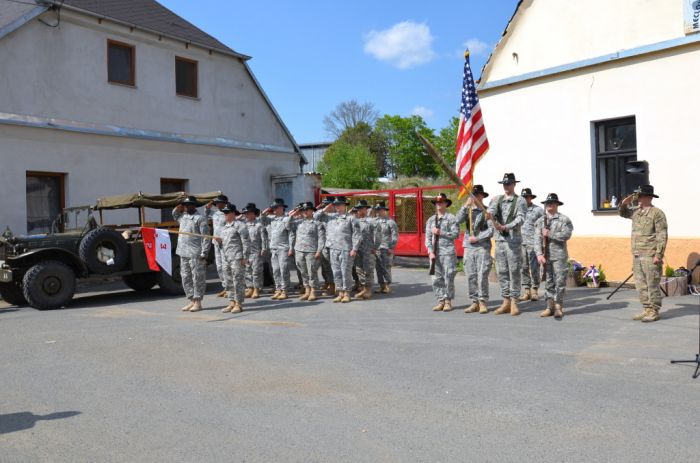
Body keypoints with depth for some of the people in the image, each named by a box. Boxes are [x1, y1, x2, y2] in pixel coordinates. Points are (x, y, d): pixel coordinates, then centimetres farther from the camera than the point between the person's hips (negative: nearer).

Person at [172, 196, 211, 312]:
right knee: (185, 278, 11)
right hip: (183, 253, 8)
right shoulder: (183, 217, 16)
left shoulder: (200, 218, -7)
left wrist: (204, 253, -17)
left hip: (195, 254, -8)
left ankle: (198, 302, 3)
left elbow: (206, 237, -11)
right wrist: (178, 207, 16)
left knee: (197, 278, -2)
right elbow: (174, 214, 38)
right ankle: (191, 301, 19)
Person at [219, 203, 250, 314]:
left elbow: (246, 242, -11)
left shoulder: (239, 225, -6)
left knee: (238, 281, -6)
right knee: (229, 282, 10)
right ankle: (231, 303, 16)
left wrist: (245, 257, -15)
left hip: (237, 258, -8)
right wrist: (219, 242, 3)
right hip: (226, 258, 9)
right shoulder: (225, 227, 20)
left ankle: (239, 304, -2)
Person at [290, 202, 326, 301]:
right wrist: (292, 215, 12)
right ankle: (307, 291, 20)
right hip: (299, 251, 5)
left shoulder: (317, 223, -1)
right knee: (303, 272, 11)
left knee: (312, 272, -1)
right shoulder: (298, 222, 14)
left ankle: (313, 292, 8)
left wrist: (319, 251, -13)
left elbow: (321, 238, -6)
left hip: (312, 252, -5)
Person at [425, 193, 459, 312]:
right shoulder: (431, 220, 15)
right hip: (435, 253, 4)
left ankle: (448, 301, 5)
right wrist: (430, 252, -2)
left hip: (448, 252, -4)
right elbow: (428, 237, 10)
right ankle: (441, 301, 10)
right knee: (436, 279, 3)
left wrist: (440, 233, -11)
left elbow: (455, 234, -6)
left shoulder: (451, 218, 3)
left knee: (448, 278, -3)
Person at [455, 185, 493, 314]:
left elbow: (491, 230, -5)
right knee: (470, 276, 4)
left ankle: (483, 302, 1)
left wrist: (477, 238, -11)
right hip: (469, 247, 4)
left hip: (483, 247, -4)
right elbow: (458, 220, -4)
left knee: (482, 276, -7)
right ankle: (474, 302, 11)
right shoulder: (469, 210, 14)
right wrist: (466, 206, -11)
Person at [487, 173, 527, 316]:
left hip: (514, 240, -4)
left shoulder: (520, 201, 1)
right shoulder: (496, 199, 12)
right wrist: (489, 214, -32)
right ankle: (506, 302, 14)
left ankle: (514, 303, 4)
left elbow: (520, 219, -12)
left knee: (514, 272, -2)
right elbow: (491, 210, -7)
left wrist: (505, 227, -28)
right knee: (501, 272, 6)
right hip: (499, 239, 4)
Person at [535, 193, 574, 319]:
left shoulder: (564, 220, 2)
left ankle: (558, 307, 3)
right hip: (545, 256, 3)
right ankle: (550, 307, 14)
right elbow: (537, 239, 2)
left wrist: (550, 234, -14)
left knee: (560, 281, -3)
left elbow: (566, 235, -13)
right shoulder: (540, 221, 11)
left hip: (559, 256, -3)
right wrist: (539, 254, -10)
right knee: (548, 282, 8)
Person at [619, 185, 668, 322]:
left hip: (650, 257, -7)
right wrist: (624, 204, 11)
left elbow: (662, 236, -12)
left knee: (652, 285, -2)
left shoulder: (657, 213, -8)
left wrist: (658, 255, -18)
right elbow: (623, 213, 33)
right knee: (641, 285, 11)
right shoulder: (636, 211, 13)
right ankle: (647, 309, 19)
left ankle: (654, 312, 6)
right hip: (636, 256, 7)